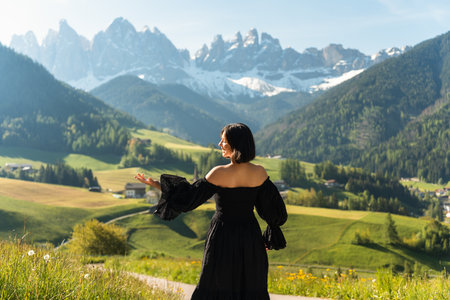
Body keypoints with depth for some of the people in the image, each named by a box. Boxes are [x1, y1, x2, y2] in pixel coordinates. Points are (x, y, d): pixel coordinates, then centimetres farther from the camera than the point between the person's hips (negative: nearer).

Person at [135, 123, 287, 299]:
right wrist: (271, 237, 15)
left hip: (223, 239, -2)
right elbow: (273, 207, 0)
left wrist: (157, 185, -2)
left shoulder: (219, 173, -17)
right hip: (250, 238, 3)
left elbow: (189, 196, -11)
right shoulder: (260, 173, -8)